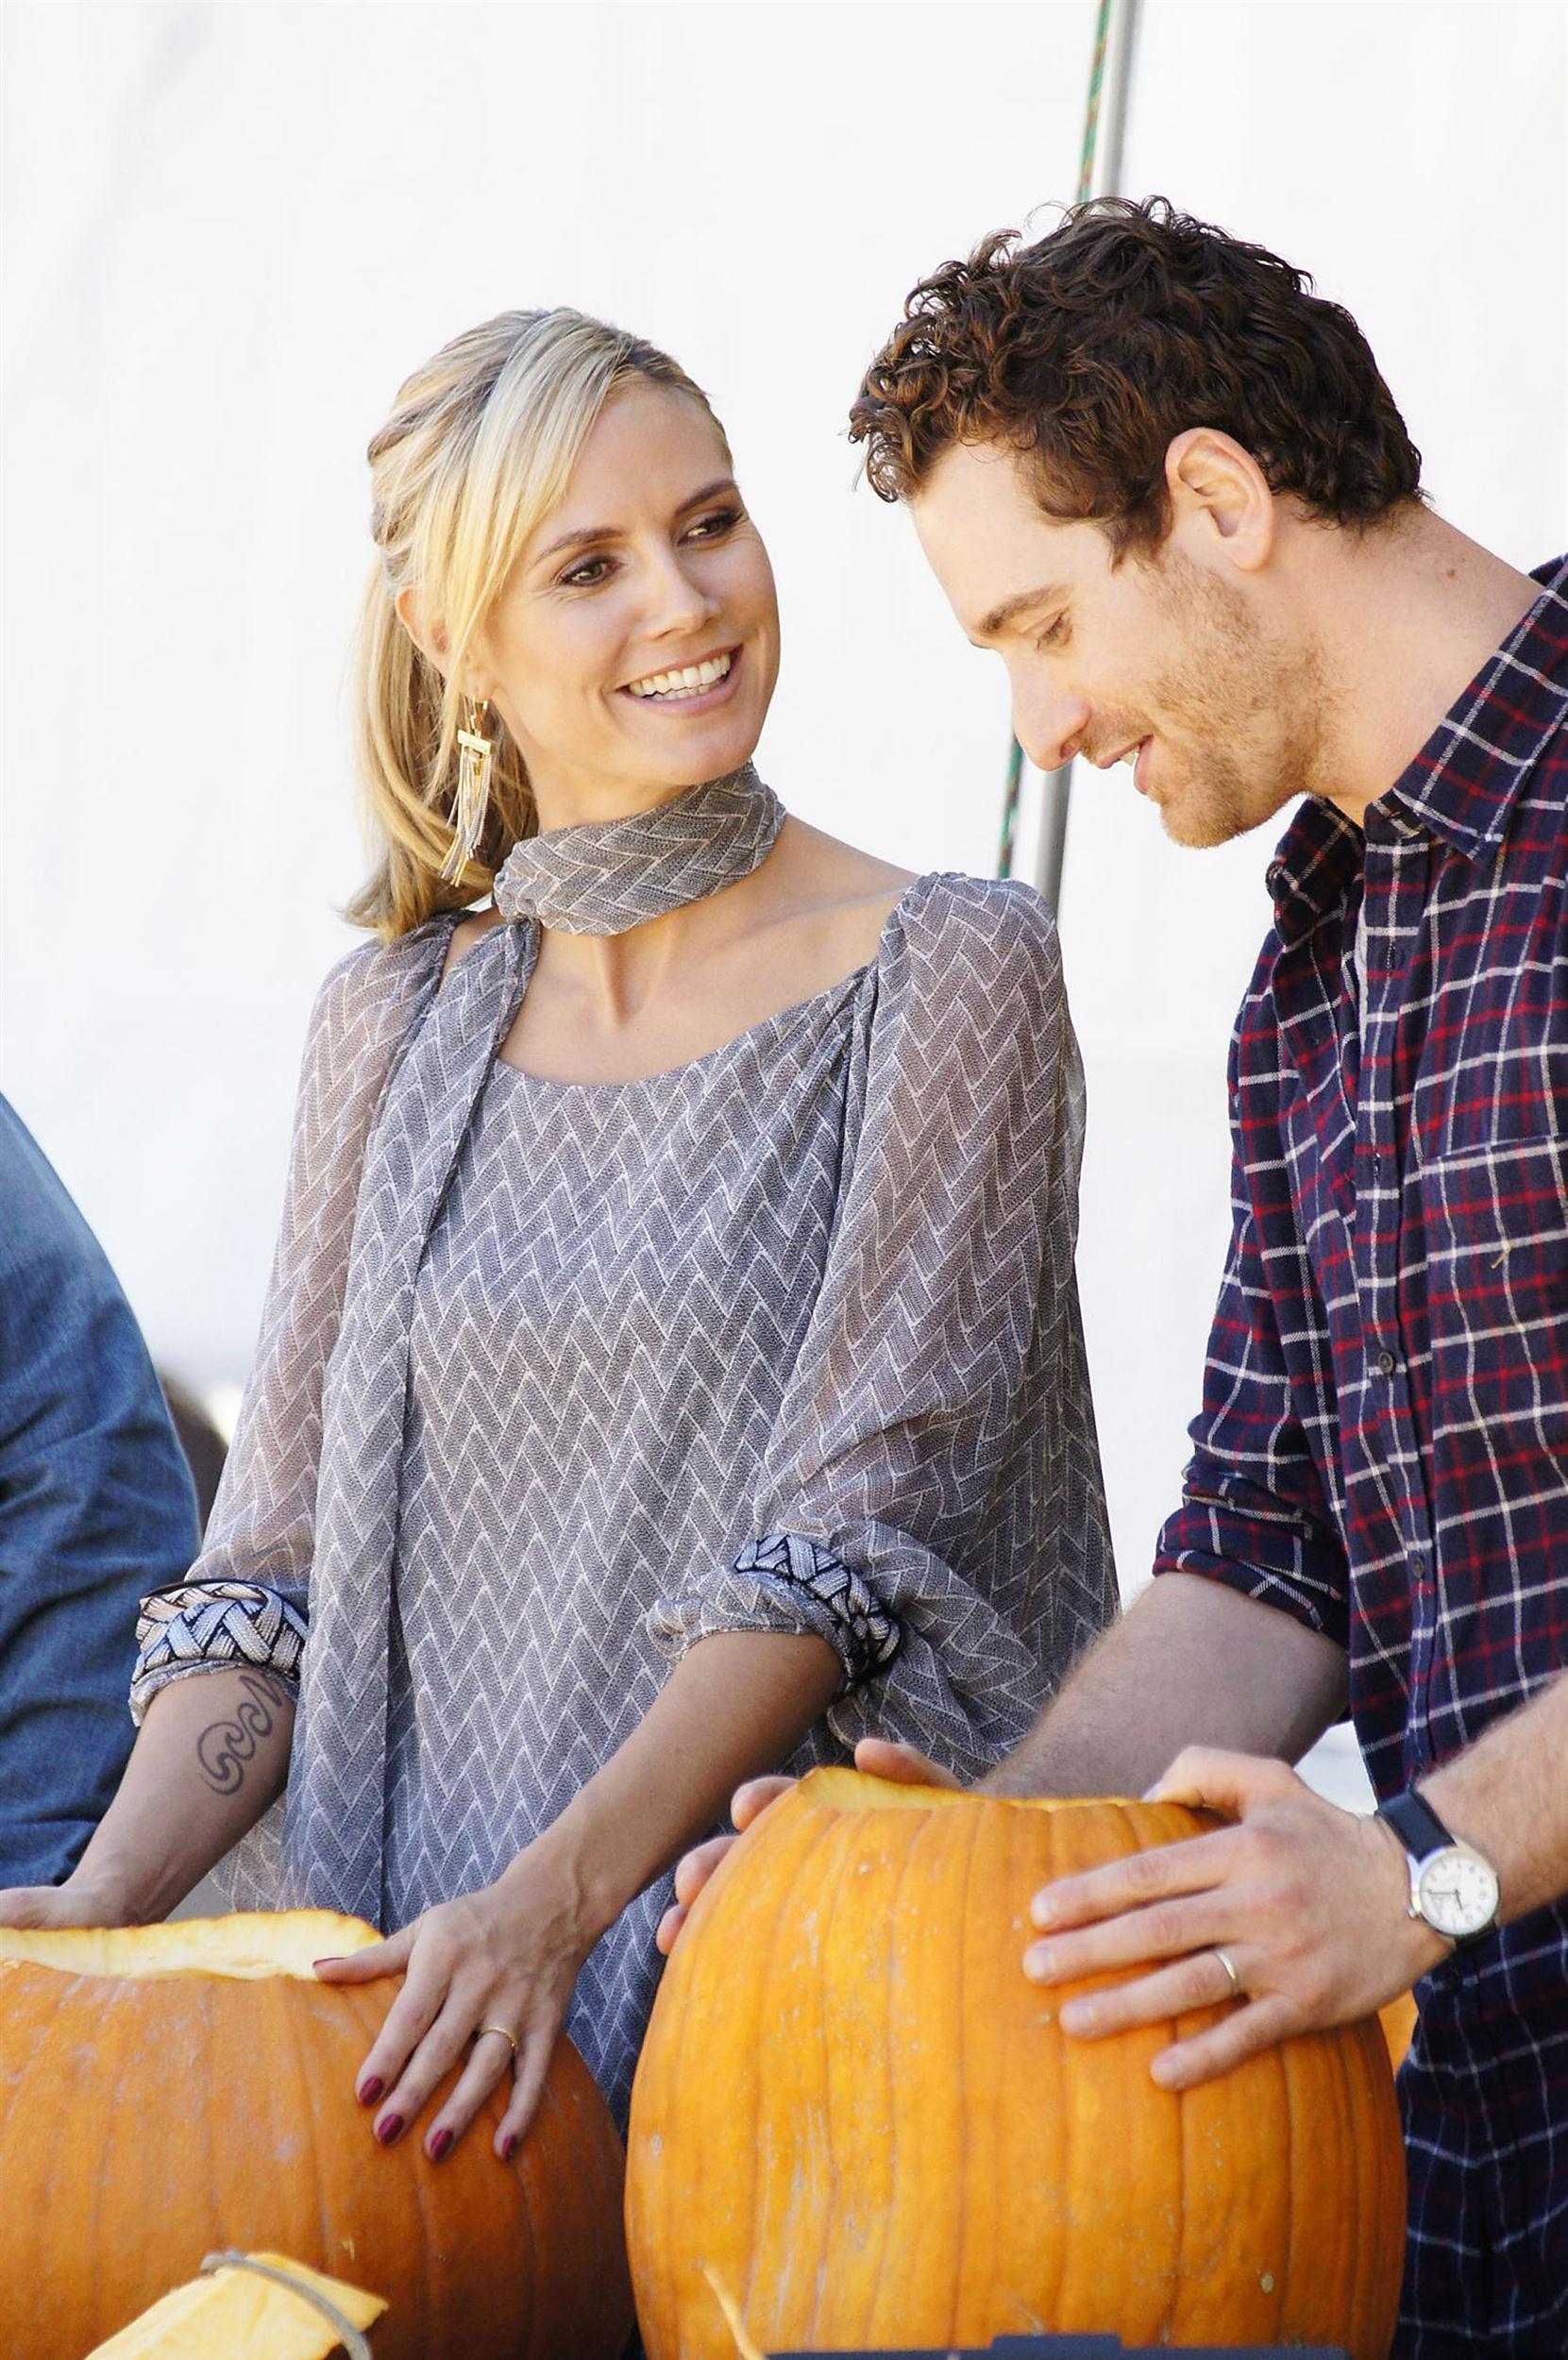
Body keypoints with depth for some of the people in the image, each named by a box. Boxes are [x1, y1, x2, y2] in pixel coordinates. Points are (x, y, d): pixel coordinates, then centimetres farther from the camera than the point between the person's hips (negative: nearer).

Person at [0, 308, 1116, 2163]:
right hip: (412, 2005, 3)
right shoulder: (396, 1022, 12)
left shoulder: (945, 973, -1)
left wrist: (551, 1902, -18)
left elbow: (853, 1537, -8)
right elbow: (280, 1563, 12)